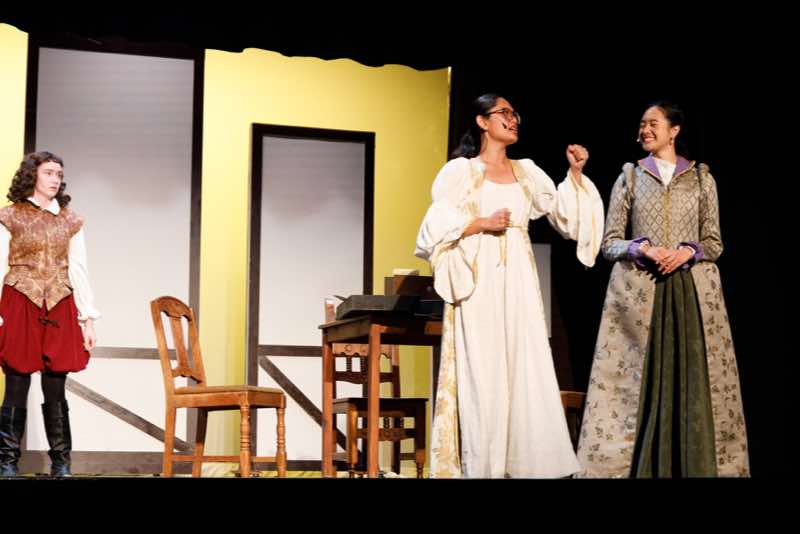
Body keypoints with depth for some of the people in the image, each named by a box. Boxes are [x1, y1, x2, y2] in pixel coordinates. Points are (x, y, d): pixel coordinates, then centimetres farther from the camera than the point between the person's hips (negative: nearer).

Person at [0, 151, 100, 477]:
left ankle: (61, 465, 12)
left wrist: (88, 319, 4)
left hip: (59, 310, 2)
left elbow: (79, 272, 9)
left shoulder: (71, 221, 10)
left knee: (55, 392, 4)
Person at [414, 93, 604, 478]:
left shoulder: (527, 171, 16)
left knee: (527, 370, -1)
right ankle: (481, 467, -1)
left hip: (518, 282, 5)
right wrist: (482, 223, -12)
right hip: (479, 281, -5)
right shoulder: (460, 169, 2)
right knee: (483, 373, -6)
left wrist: (575, 173, 1)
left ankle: (523, 463, 3)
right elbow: (436, 226, -4)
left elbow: (565, 213, 12)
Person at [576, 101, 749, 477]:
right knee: (639, 380, -4)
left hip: (691, 290, 0)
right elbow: (609, 243, 6)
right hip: (639, 291, 0)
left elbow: (714, 242, 9)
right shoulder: (629, 177, 9)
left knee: (692, 377, -3)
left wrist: (687, 252, -11)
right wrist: (641, 248, -13)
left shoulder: (701, 178, 9)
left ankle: (695, 467, 2)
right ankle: (640, 467, -1)